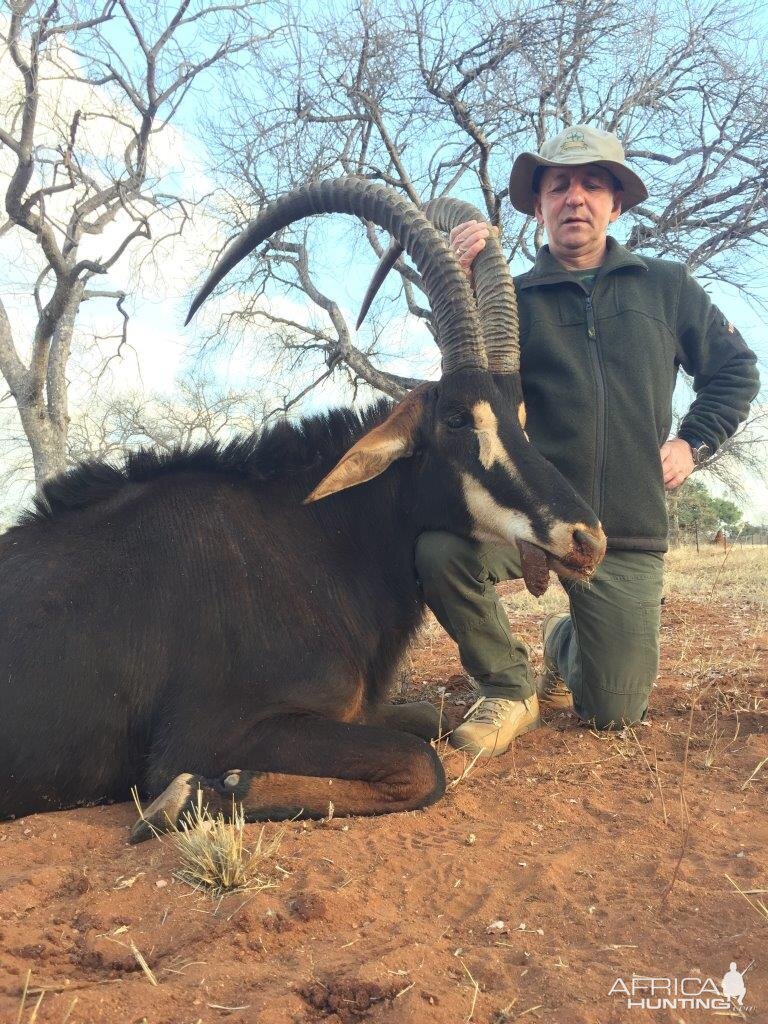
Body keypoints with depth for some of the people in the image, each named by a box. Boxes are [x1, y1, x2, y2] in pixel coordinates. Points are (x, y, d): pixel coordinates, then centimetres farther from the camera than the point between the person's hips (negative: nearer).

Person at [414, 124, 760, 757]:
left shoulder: (665, 287, 10)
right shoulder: (511, 297, 4)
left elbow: (734, 368, 19)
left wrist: (694, 443, 5)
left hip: (630, 536, 2)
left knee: (614, 715, 4)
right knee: (442, 551, -34)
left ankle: (567, 643, 42)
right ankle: (510, 689, -5)